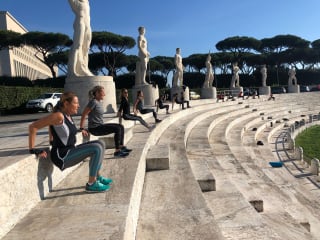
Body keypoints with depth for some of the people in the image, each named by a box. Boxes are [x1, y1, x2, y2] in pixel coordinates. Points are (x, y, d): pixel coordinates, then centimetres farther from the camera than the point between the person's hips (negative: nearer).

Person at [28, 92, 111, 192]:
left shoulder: (68, 116, 7)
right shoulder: (59, 116, -20)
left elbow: (52, 125, 26)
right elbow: (33, 126, -21)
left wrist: (53, 141, 20)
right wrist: (32, 149, -20)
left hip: (70, 151, 9)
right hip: (61, 156, -9)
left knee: (100, 144, 8)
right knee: (96, 148, -21)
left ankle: (97, 177, 15)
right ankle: (91, 184, -9)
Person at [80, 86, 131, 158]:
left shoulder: (99, 103, 13)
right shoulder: (93, 102, -14)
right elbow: (83, 115, -17)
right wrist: (82, 129, -19)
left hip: (100, 125, 9)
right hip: (95, 128, -9)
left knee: (121, 126, 4)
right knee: (117, 129, -20)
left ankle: (121, 146, 6)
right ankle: (117, 151, -15)